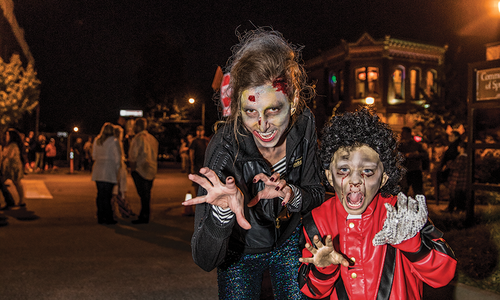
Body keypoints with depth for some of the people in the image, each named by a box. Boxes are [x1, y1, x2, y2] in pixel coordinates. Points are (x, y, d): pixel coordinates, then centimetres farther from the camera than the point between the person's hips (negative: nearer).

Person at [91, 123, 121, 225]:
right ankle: (108, 218, 3)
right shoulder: (113, 141, -5)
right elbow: (117, 157, -5)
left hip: (98, 170, 5)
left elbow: (94, 155, 17)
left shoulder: (97, 140, 11)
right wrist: (117, 169, 5)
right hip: (109, 171, -5)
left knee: (100, 194, 10)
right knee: (107, 195, -2)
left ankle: (100, 217, 14)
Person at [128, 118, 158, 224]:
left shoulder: (138, 138, -13)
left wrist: (132, 167, -2)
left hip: (140, 170, -8)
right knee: (146, 193, 13)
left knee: (143, 194, -4)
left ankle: (144, 217, 0)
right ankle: (145, 215, 19)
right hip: (151, 170, 8)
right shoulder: (152, 138, 11)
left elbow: (133, 156, -14)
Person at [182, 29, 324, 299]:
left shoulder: (303, 124, -22)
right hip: (240, 253, -3)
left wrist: (292, 194, -31)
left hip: (287, 242, 3)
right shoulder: (225, 150, -34)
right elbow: (205, 260, -34)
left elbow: (317, 194, -9)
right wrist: (222, 211, -53)